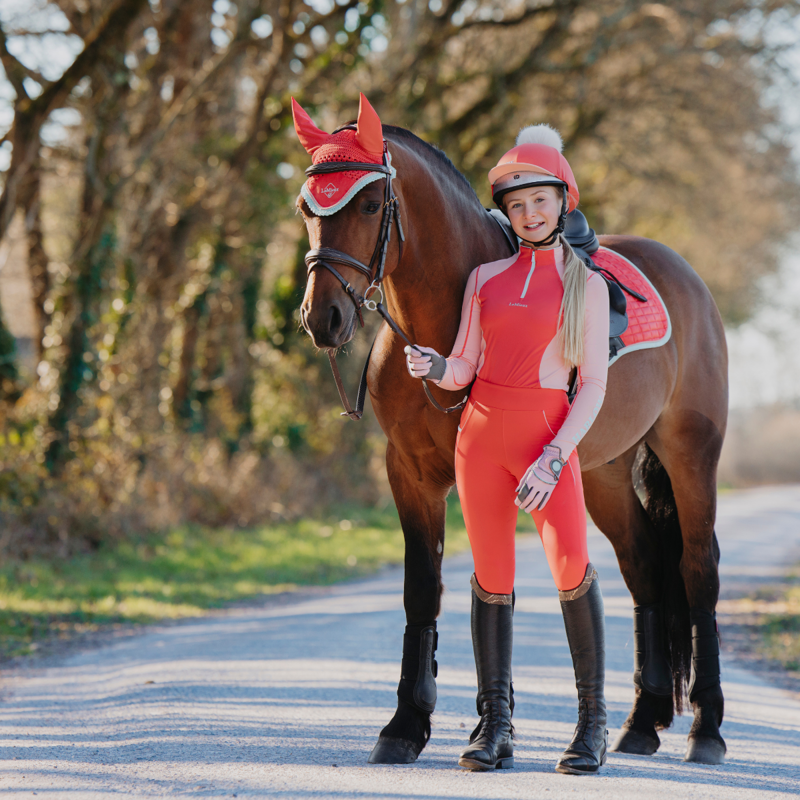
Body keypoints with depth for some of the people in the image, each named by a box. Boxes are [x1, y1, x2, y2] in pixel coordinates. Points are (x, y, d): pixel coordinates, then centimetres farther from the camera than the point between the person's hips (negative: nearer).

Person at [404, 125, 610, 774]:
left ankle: (593, 719, -4)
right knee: (492, 578, 4)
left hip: (549, 433, -3)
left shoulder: (588, 286, 4)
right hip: (481, 431, 3)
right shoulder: (486, 277, 12)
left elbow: (594, 386, -1)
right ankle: (496, 726, 13)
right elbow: (464, 369, 10)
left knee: (571, 566, -18)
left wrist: (555, 457, -13)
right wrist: (435, 368, -14)